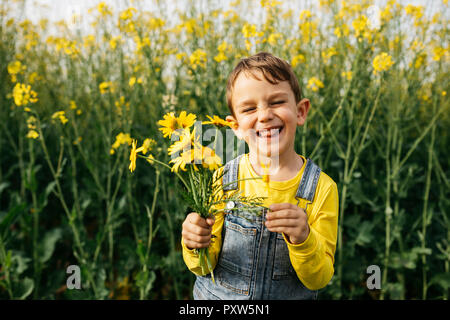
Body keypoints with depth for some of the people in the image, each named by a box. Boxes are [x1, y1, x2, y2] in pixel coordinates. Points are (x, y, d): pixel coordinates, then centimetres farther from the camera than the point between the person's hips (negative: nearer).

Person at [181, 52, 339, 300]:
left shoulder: (322, 188, -15)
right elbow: (205, 267, -8)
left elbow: (319, 279, -12)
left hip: (292, 296, 0)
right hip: (217, 296, 0)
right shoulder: (223, 180, -15)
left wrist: (303, 239, -30)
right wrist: (196, 247, -28)